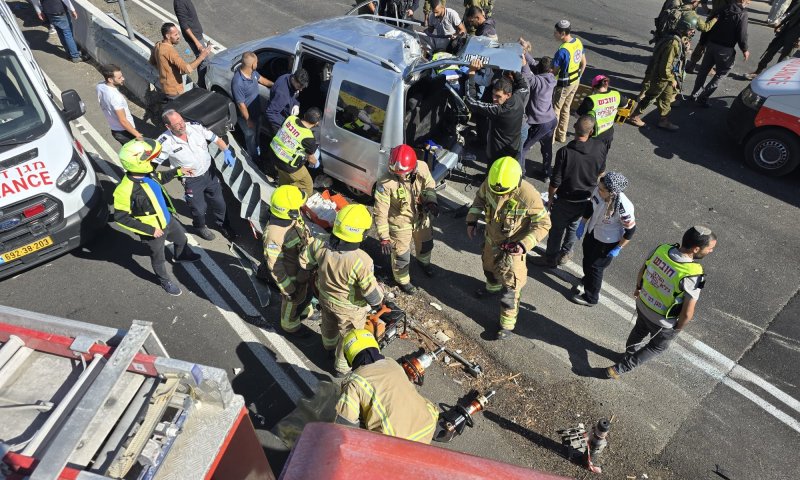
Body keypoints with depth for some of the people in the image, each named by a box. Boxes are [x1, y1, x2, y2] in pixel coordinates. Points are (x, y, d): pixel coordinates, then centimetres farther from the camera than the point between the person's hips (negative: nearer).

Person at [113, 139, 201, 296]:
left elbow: (160, 179, 11)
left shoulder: (146, 173, -14)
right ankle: (165, 281, 48)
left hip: (167, 219, 7)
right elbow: (120, 217, -28)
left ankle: (181, 255, 65)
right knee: (158, 258, 20)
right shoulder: (125, 190, -35)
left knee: (181, 238, 32)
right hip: (153, 230, -7)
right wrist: (149, 230, -29)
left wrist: (177, 171, 1)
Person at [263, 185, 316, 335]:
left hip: (306, 266, 7)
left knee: (307, 293, 32)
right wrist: (287, 289, -20)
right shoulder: (273, 234, -37)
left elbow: (306, 235, 6)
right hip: (292, 275, -7)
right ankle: (291, 325, 50)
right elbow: (275, 266, -27)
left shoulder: (294, 216, -14)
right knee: (293, 301, 21)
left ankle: (306, 311, 62)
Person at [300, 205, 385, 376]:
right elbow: (372, 293, -30)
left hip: (325, 297, 5)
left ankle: (329, 346, 67)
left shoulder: (320, 245, -28)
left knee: (329, 325, 36)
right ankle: (342, 367, 51)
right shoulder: (361, 262, -41)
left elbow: (304, 261, -6)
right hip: (350, 308, -5)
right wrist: (378, 302, -7)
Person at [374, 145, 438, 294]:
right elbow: (381, 212, -26)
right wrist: (384, 237, -25)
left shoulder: (422, 168, -23)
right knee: (401, 255, 15)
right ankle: (402, 280, 46)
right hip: (400, 224, -5)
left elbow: (429, 185, -2)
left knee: (426, 244, 30)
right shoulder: (386, 183, -34)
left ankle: (423, 262, 66)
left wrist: (431, 201, -21)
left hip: (422, 218, 5)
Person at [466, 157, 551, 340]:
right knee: (489, 267, 32)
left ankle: (507, 323, 28)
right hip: (491, 239, 5)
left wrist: (524, 245, -32)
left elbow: (543, 224, -22)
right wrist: (472, 220, -5)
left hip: (513, 247, -5)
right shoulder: (489, 183, -21)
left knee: (510, 287, 5)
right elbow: (480, 197, 3)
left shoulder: (529, 197, -35)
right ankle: (492, 287, 66)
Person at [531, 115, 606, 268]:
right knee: (573, 225, 26)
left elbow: (555, 181, -21)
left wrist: (550, 198, -4)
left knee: (557, 229, 16)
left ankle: (551, 259, 33)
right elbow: (600, 171, 3)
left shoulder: (565, 152, -29)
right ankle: (565, 254, 43)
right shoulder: (600, 147, -16)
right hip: (586, 199, 4)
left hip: (565, 201, -4)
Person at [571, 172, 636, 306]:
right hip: (592, 232, 6)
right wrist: (582, 224, 6)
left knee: (596, 267, 12)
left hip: (607, 242, -6)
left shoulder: (623, 207, -36)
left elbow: (630, 229, -21)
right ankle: (586, 280, 60)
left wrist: (618, 248, -14)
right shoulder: (598, 191, -22)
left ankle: (591, 297, 37)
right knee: (587, 259, 28)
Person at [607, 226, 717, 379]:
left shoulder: (661, 249, -20)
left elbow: (642, 271, -1)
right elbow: (687, 313, -27)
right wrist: (679, 327, -6)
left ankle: (630, 354, 61)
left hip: (643, 305, 5)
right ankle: (619, 368, 29)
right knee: (658, 345, 25)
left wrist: (638, 288, 19)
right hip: (663, 321, -5)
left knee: (639, 330, 33)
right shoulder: (692, 276, -36)